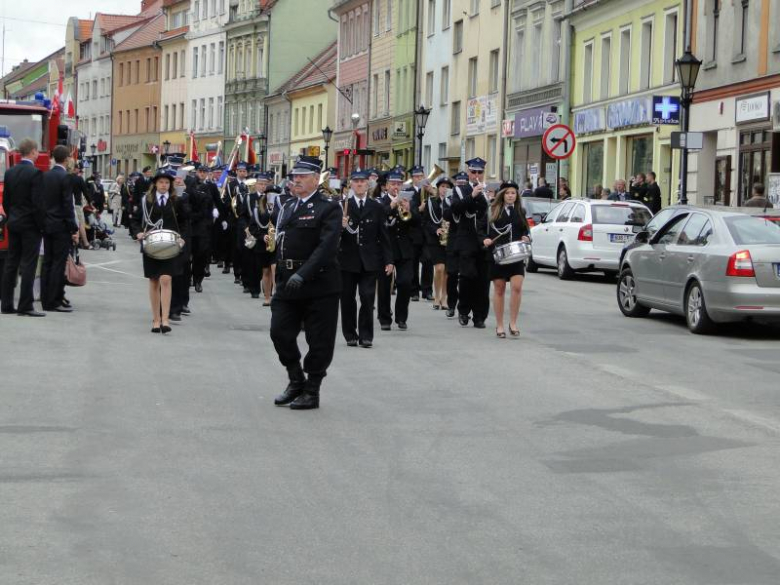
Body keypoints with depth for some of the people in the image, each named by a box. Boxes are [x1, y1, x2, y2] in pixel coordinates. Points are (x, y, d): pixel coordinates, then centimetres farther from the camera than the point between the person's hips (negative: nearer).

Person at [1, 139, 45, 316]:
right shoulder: (35, 173, -15)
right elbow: (37, 203, -18)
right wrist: (41, 226, -10)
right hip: (30, 225, -7)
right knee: (28, 265, -4)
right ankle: (25, 306, -5)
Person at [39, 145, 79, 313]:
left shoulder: (45, 176, 7)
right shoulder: (66, 177, -13)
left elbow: (41, 201, 10)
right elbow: (68, 206, -15)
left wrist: (42, 222, 17)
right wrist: (74, 229, -11)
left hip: (46, 225, 7)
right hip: (61, 226, -7)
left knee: (47, 263, 9)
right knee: (59, 263, -4)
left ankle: (46, 300, 11)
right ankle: (55, 301, -5)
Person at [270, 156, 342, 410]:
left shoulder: (328, 208, -9)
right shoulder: (288, 206, 14)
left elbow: (327, 246, -19)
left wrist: (303, 274, -28)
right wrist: (281, 275, 13)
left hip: (318, 284, -7)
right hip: (288, 281, 7)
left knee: (319, 341, 1)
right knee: (280, 332, 6)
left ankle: (312, 392, 13)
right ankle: (296, 382, 23)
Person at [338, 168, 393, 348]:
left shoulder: (377, 207, 6)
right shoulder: (342, 206, 3)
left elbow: (384, 236, 7)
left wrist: (388, 260, 2)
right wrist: (341, 226, -21)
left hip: (369, 260, 0)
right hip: (348, 259, 0)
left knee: (367, 298, -5)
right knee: (347, 298, 4)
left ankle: (366, 335, 1)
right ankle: (350, 335, 15)